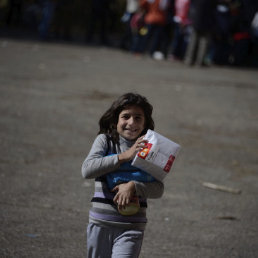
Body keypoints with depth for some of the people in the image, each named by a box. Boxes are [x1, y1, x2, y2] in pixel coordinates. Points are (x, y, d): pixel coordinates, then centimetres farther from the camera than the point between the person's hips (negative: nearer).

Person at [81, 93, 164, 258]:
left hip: (132, 227, -1)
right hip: (101, 224, 1)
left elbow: (159, 189, -4)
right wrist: (124, 156, -17)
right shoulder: (105, 140, 2)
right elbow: (87, 170, -14)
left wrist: (133, 186, -23)